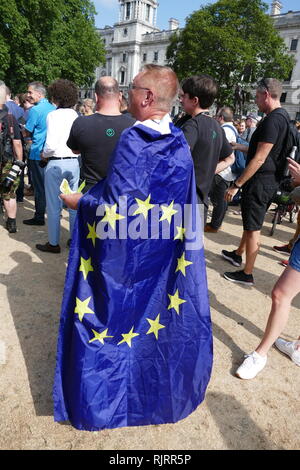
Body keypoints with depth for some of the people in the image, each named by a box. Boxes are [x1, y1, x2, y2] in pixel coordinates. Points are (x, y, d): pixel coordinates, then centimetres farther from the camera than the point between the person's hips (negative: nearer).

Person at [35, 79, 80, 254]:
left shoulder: (54, 115, -10)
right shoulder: (75, 115, 2)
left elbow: (51, 144, -17)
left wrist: (44, 154, 1)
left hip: (56, 163, -4)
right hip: (74, 162, 5)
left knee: (54, 206, 6)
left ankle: (53, 243, 16)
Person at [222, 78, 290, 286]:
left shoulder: (273, 120, -20)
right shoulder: (284, 117, 12)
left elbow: (259, 159, -24)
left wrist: (236, 185, -21)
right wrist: (241, 147, 30)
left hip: (260, 181, -10)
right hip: (271, 180, 10)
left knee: (253, 227, -1)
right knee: (252, 222, 23)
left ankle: (247, 274, 11)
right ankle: (238, 254, 42)